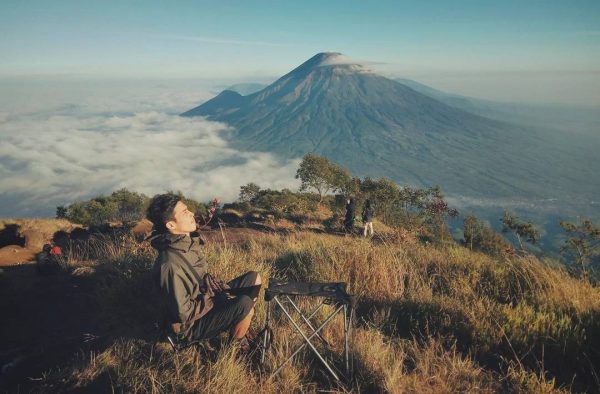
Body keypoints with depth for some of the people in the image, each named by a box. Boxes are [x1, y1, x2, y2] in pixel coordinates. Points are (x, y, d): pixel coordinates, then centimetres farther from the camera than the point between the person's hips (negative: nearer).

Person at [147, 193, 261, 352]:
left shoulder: (188, 242, -3)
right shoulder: (170, 265, -32)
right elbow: (184, 314, -27)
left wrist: (220, 288, -3)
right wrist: (215, 298, -18)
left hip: (205, 296, 9)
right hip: (191, 323, -8)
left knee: (254, 278, 5)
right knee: (245, 304, -29)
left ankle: (240, 327, 21)